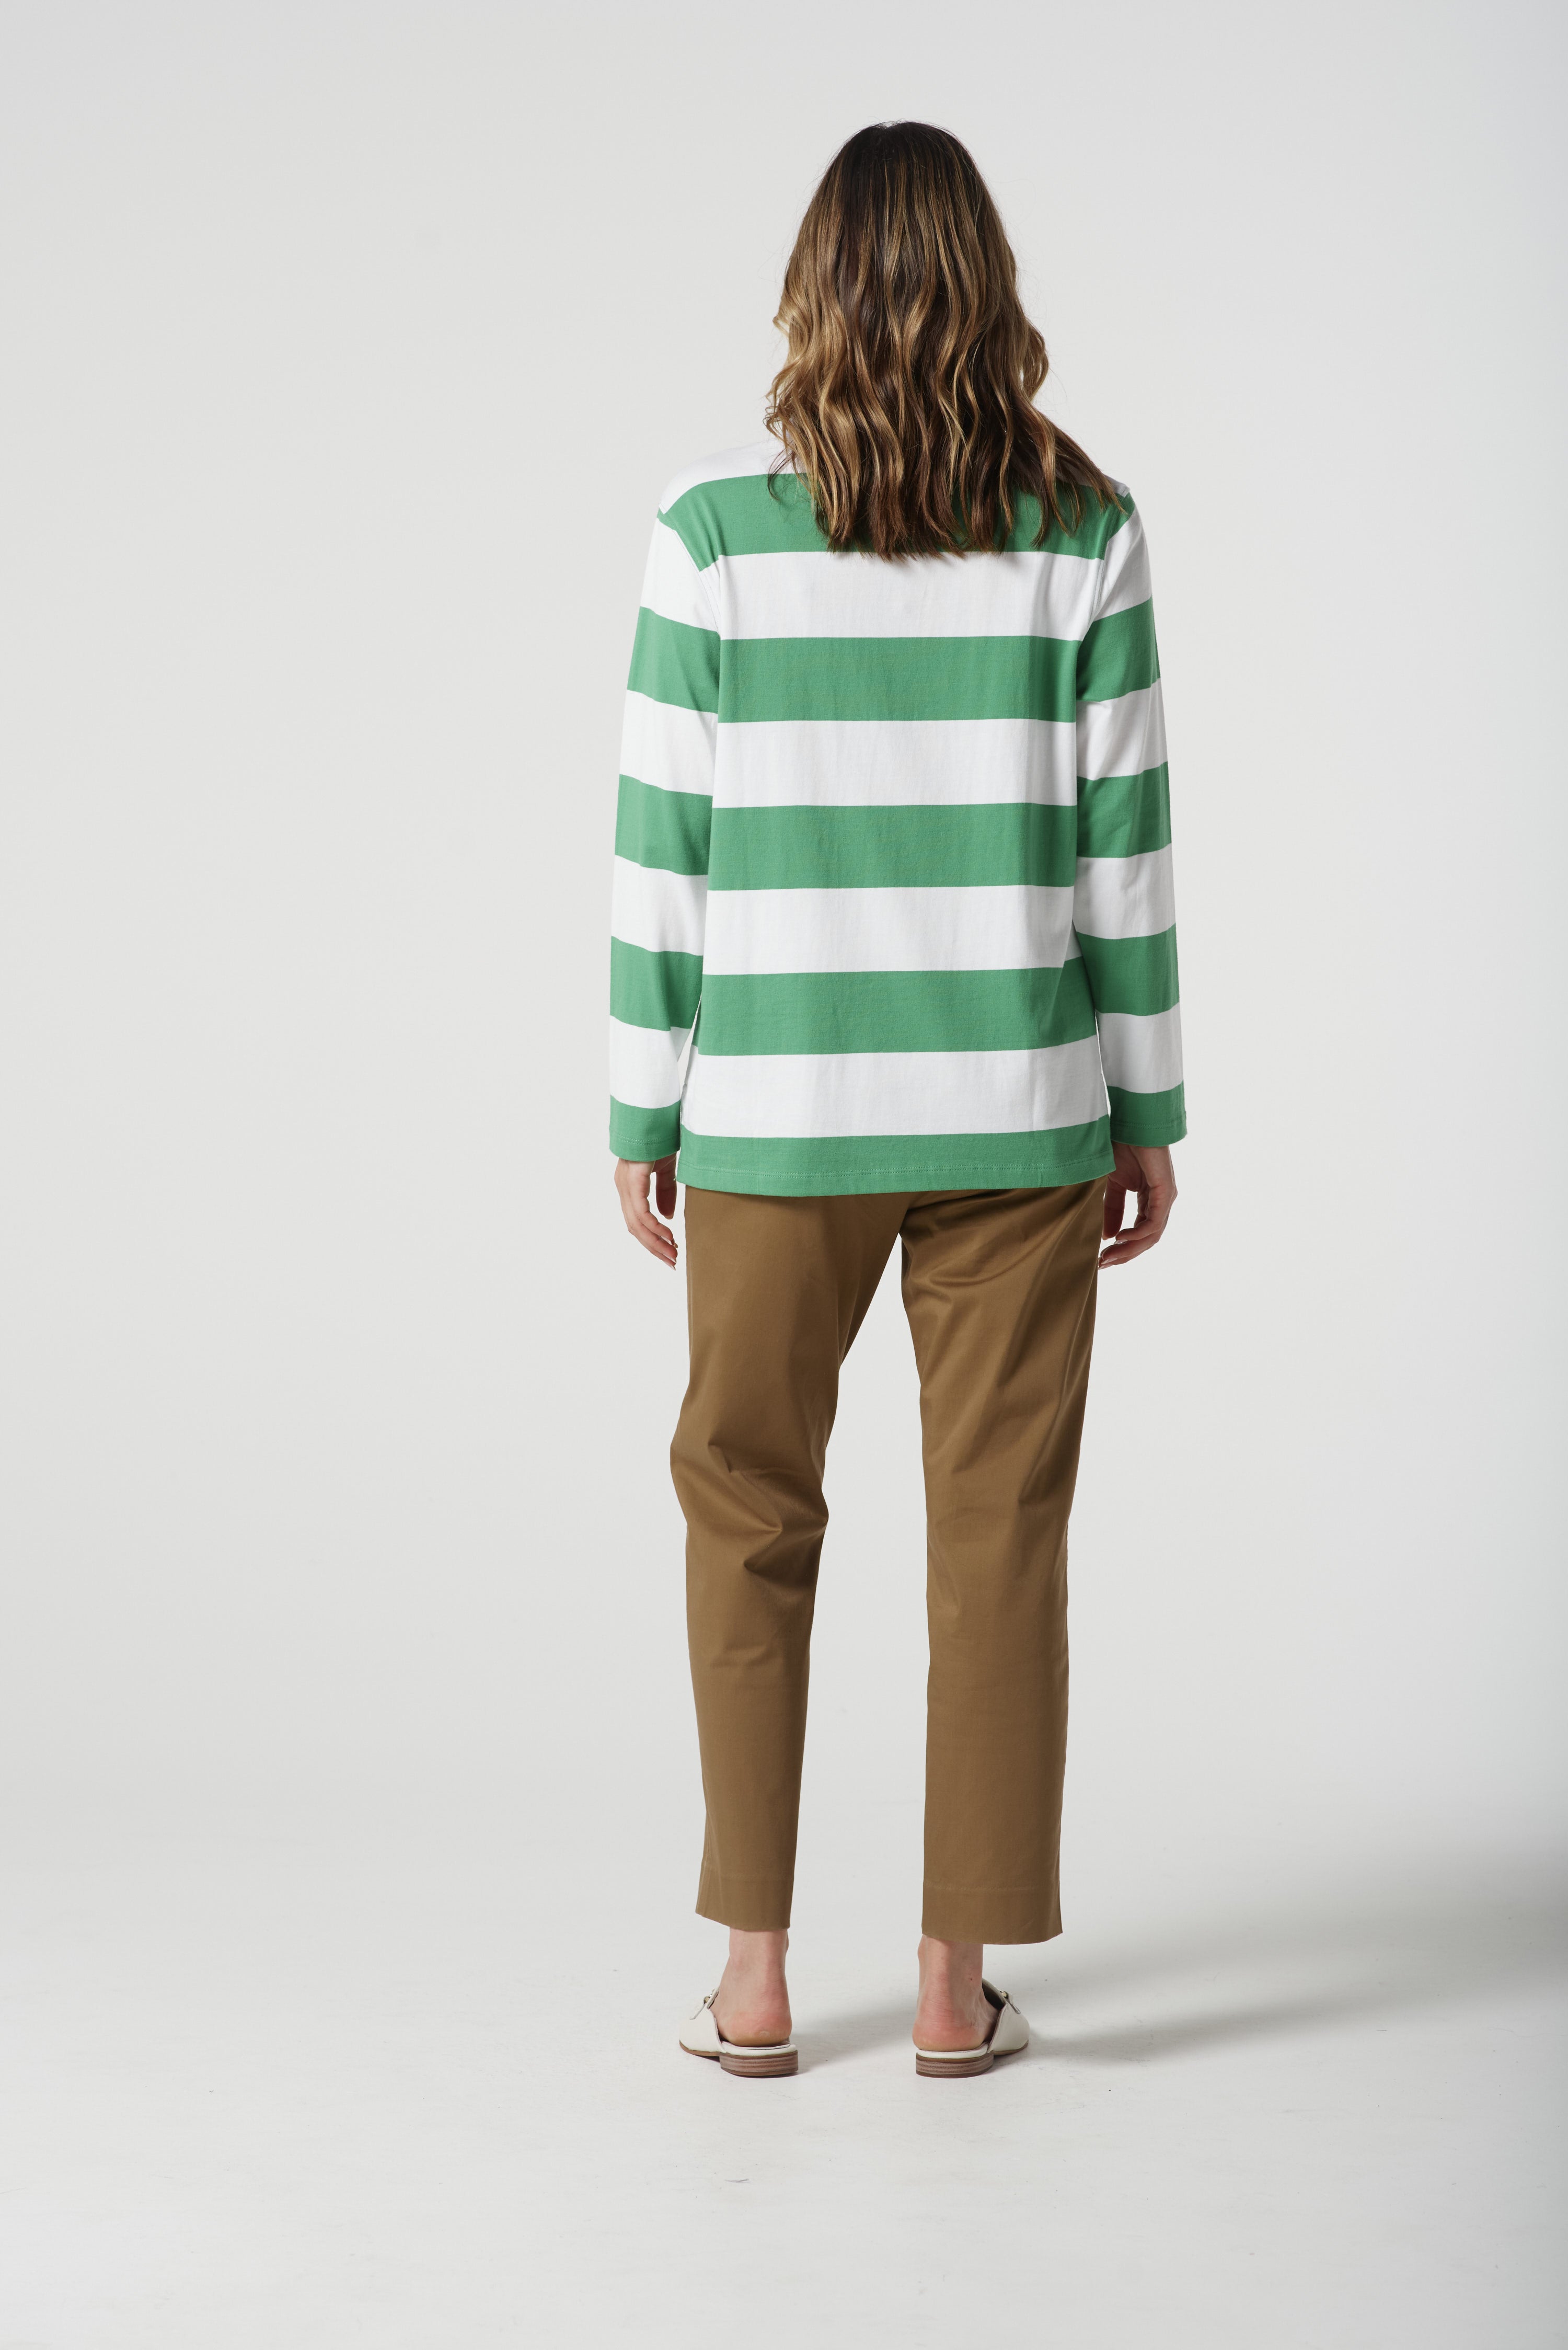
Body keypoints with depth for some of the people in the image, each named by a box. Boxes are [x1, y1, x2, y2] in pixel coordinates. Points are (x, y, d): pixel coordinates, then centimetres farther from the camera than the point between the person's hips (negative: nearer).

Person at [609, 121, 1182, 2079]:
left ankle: (755, 1974, 16)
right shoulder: (1085, 529, -2)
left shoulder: (716, 527, -5)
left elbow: (665, 843, -4)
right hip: (1015, 1109, 1)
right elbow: (1121, 837, -1)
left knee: (747, 1513, 14)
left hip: (779, 1109, 0)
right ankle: (957, 1981, 15)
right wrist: (1146, 1109, 6)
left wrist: (643, 1113, 4)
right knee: (999, 1530, 9)